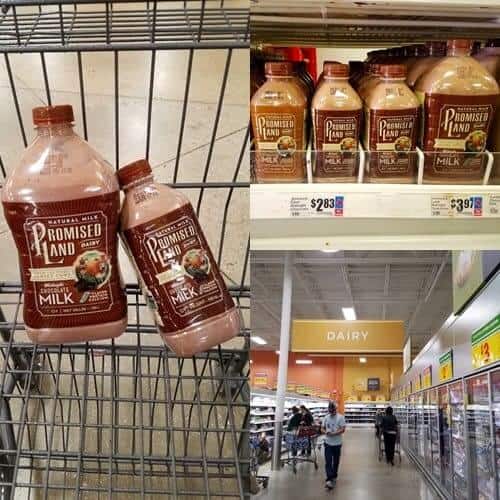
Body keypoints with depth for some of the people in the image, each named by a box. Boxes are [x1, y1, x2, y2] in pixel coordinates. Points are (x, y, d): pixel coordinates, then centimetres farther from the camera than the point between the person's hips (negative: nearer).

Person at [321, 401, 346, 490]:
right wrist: (325, 432, -13)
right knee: (328, 462, -8)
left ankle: (334, 477, 28)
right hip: (328, 443, 2)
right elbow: (322, 428, 10)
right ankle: (329, 480, -13)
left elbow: (343, 429, -13)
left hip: (337, 443, -2)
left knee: (336, 462, 11)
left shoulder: (340, 417, -7)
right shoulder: (326, 417, 6)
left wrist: (333, 433, -24)